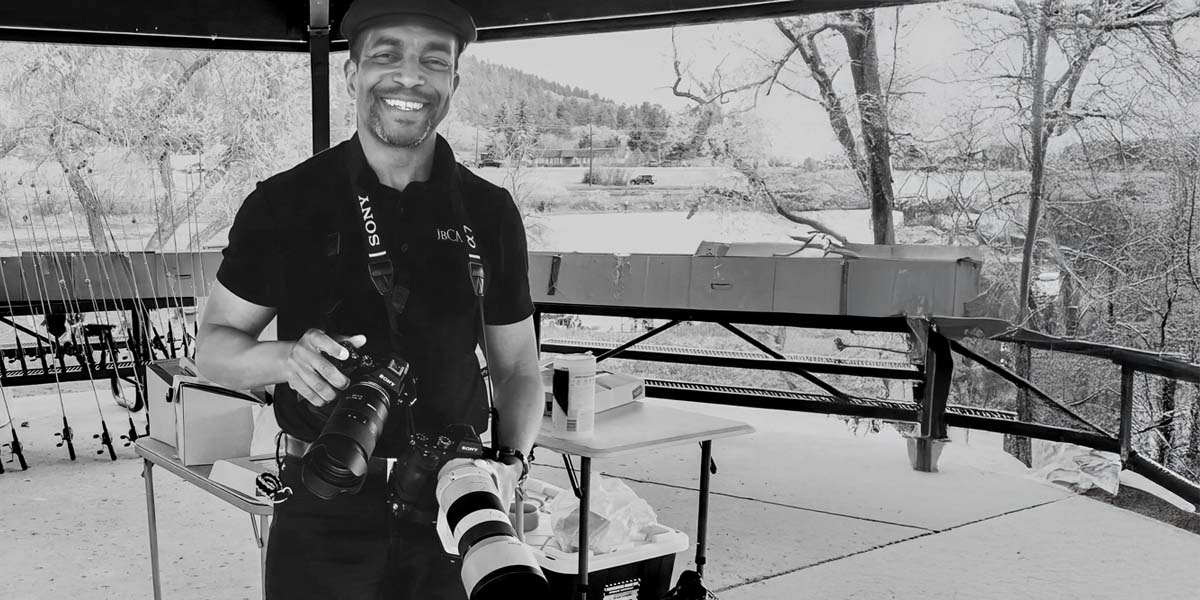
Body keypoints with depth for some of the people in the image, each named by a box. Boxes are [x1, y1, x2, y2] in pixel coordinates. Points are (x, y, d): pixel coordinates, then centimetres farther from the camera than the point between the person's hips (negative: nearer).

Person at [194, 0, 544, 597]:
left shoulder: (489, 212, 1)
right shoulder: (283, 204, -4)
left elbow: (517, 367, 6)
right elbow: (213, 347, 2)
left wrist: (512, 460, -12)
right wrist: (286, 357, -19)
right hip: (325, 515, -1)